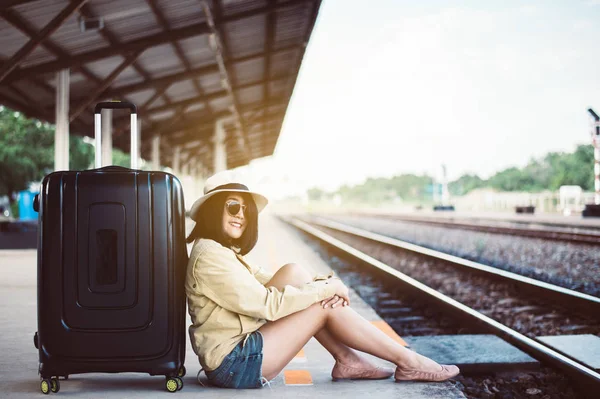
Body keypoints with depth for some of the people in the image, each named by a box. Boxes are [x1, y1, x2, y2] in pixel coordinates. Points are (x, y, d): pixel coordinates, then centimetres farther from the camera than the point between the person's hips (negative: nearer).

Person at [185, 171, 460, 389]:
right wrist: (326, 289, -14)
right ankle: (408, 363, 0)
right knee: (326, 307, -11)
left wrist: (324, 284, -7)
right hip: (234, 366, -9)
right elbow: (269, 304, -22)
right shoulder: (210, 256, -17)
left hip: (240, 347, 9)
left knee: (293, 274, 0)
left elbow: (273, 287, 11)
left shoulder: (225, 252, 16)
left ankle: (346, 360, 1)